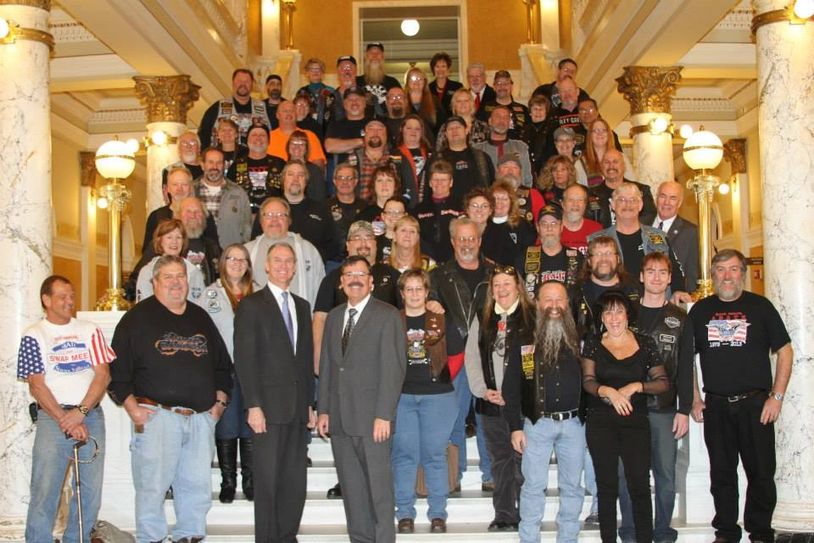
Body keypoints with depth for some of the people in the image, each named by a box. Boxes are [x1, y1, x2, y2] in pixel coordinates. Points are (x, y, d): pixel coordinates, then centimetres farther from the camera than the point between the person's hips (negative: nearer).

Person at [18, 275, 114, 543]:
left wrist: (80, 412, -11)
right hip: (52, 418, -3)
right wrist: (66, 421, -13)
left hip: (91, 416, 3)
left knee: (91, 489, 5)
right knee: (45, 489, -6)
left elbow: (103, 374, 1)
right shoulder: (33, 336, 2)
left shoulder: (89, 330, 10)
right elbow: (37, 385, -4)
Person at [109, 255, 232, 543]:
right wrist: (133, 409, -9)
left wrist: (219, 402, 13)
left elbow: (223, 365, 22)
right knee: (153, 485, -3)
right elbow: (118, 371, -3)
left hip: (201, 418, 4)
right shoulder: (137, 318, 2)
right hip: (156, 415, -4)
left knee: (198, 487, 5)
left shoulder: (201, 318, 17)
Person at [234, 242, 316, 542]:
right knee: (268, 479, -1)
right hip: (268, 405, -5)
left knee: (295, 480, 7)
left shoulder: (302, 306, 16)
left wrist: (310, 402, 12)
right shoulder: (251, 305, -2)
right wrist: (253, 406, -14)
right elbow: (244, 359, -8)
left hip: (297, 407, 5)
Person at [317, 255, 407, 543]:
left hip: (372, 418, -5)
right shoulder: (334, 316, 16)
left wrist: (384, 415, -15)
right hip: (340, 418, 6)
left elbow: (393, 368, -10)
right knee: (351, 487, 10)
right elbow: (326, 365, 16)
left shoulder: (388, 315, -3)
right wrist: (324, 410, 10)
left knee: (379, 485, -2)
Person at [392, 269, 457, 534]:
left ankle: (438, 514, 10)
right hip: (401, 395, 0)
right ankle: (405, 513, 11)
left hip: (436, 395, 0)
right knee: (404, 454, 2)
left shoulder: (440, 320, 6)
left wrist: (446, 380, 0)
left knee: (435, 455, 3)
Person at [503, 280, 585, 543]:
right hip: (537, 423, -2)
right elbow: (511, 387, -1)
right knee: (534, 485, 2)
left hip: (573, 423, 2)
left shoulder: (578, 338, 5)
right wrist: (515, 426, -6)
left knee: (572, 486, 8)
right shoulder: (524, 339, 0)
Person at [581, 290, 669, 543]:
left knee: (640, 484, -4)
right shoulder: (593, 344, 6)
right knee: (607, 485, 5)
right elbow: (588, 381, -3)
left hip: (636, 422, 0)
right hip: (600, 423, 0)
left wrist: (636, 386, -12)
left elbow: (663, 382, 5)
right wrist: (608, 391, -22)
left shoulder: (645, 344, 5)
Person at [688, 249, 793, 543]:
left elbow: (785, 351, 2)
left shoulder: (760, 306, 2)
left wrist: (777, 397, -5)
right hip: (715, 405, 2)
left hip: (755, 403, -2)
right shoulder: (700, 310, 8)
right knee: (722, 474, 9)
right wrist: (695, 399, 5)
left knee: (761, 473, 2)